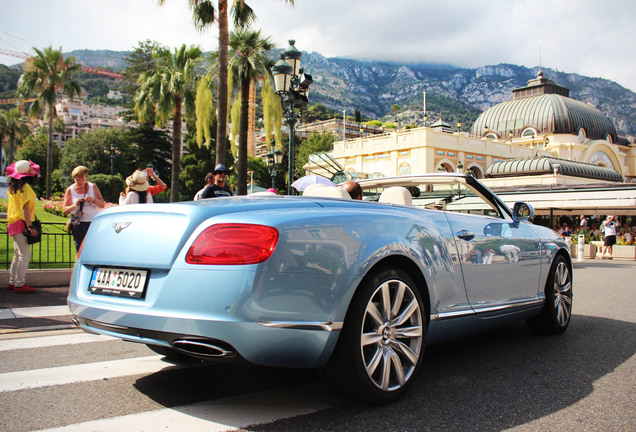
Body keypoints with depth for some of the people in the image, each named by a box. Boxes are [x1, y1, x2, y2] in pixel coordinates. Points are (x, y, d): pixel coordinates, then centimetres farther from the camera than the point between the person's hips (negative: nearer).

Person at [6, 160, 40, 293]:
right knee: (25, 255, -8)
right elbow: (25, 208, -20)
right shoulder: (25, 187, -14)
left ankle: (12, 282, 21)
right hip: (21, 224, -9)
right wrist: (30, 227, -23)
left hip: (13, 223, 9)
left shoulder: (13, 187, 13)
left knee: (18, 255, 16)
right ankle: (19, 284, -8)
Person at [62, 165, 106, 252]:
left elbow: (103, 205, 4)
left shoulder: (93, 187, 7)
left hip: (94, 222, 1)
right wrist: (74, 206, -15)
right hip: (78, 223, -1)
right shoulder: (70, 190, 5)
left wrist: (93, 199, -15)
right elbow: (64, 210, 4)